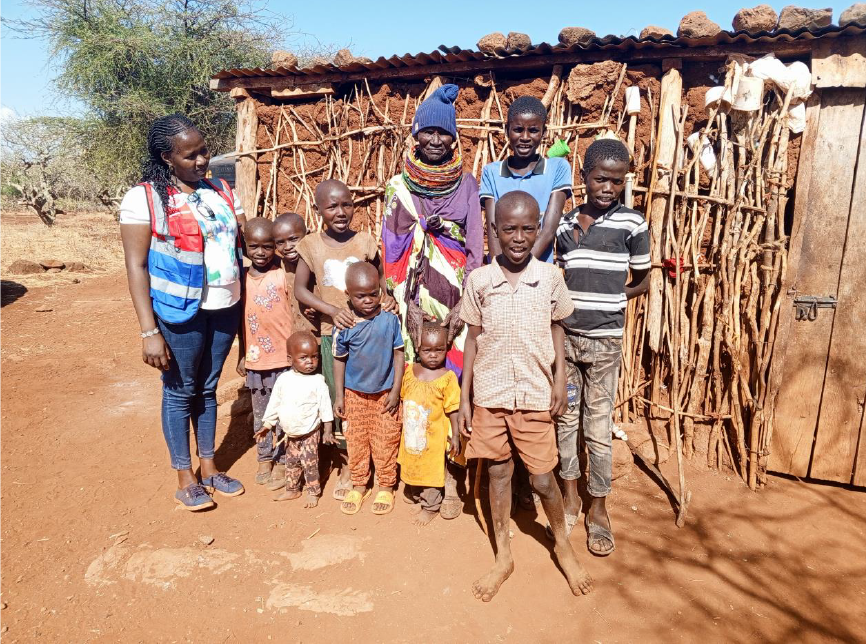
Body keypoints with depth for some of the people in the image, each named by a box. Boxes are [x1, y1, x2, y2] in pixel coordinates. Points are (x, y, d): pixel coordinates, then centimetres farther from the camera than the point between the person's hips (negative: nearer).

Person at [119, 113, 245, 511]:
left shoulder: (221, 192, 8)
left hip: (225, 307, 5)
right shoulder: (144, 197, -8)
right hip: (179, 311, -5)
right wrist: (150, 332, -15)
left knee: (207, 388, 16)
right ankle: (184, 477, 23)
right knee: (180, 391, 7)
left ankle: (209, 466, 30)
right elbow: (136, 267, -11)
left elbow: (242, 243, 12)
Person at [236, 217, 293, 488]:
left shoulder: (285, 275, -10)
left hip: (284, 358, -4)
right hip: (255, 359, 4)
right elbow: (241, 320, 10)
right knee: (260, 413, 16)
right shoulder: (242, 278, 3)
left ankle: (282, 462, 21)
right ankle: (264, 459, 32)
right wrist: (242, 356, 12)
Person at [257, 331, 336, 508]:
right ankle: (292, 490, 34)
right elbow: (274, 403, 5)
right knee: (291, 462, 18)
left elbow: (325, 407, -10)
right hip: (290, 433, 4)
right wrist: (267, 424, 8)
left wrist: (328, 431, -11)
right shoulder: (283, 379, -4)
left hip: (310, 433, -4)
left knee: (310, 463, 2)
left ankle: (313, 492, 17)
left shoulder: (318, 382, -13)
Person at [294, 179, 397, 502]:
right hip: (333, 332, 0)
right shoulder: (311, 245, -1)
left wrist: (387, 299, -14)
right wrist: (332, 310, -14)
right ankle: (346, 467, 21)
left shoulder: (365, 241, -1)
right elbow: (300, 289, 0)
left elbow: (379, 279, 7)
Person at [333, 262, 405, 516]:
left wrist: (395, 391, -6)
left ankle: (386, 487, 25)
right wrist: (339, 395, 1)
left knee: (385, 442, 7)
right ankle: (358, 485, 31)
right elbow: (339, 360, -1)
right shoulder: (344, 326, -10)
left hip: (384, 393, -1)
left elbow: (398, 355, -5)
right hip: (354, 394, 1)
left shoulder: (390, 320, -11)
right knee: (356, 441, 13)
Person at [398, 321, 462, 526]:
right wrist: (403, 423, 13)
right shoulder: (410, 370, -4)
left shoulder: (447, 377, -17)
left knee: (431, 470, 8)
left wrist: (455, 435, -11)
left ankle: (430, 507, 26)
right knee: (412, 465, 23)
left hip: (433, 436, -5)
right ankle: (415, 495, 46)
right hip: (411, 433, 5)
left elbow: (452, 410, -13)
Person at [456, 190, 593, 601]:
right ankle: (503, 557, 31)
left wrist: (559, 379, -1)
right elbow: (473, 339, 2)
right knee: (498, 473, 12)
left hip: (535, 396, -1)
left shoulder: (550, 277, -4)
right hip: (490, 396, 1)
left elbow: (557, 328, 8)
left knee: (543, 480, 5)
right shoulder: (479, 280, -4)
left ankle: (563, 546, 34)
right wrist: (464, 398, 1)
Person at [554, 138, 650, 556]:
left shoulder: (632, 223, -5)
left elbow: (642, 281, 5)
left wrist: (607, 300, -2)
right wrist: (587, 299, -1)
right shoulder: (565, 222, 4)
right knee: (566, 419, 12)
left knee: (598, 427, 4)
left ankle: (598, 508, 21)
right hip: (564, 335, 3)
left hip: (604, 339, -3)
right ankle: (570, 496, 29)